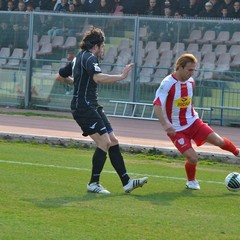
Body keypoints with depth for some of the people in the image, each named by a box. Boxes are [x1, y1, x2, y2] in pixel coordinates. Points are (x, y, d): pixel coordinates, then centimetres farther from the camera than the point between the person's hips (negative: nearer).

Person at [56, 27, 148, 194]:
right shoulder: (89, 58, -11)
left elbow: (60, 76, 29)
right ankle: (93, 183, -5)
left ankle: (126, 182, 2)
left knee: (113, 142, 5)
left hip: (92, 107, 11)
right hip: (84, 107, -11)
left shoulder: (79, 58, 20)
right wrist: (121, 76, -28)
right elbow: (98, 77, -31)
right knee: (104, 142, -15)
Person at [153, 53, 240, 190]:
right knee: (192, 158, -14)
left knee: (218, 141, -11)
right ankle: (191, 181, 15)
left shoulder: (190, 81, 1)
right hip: (176, 129, -5)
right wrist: (165, 124, -40)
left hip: (193, 122, 5)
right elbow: (157, 105, -29)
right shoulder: (167, 84, -21)